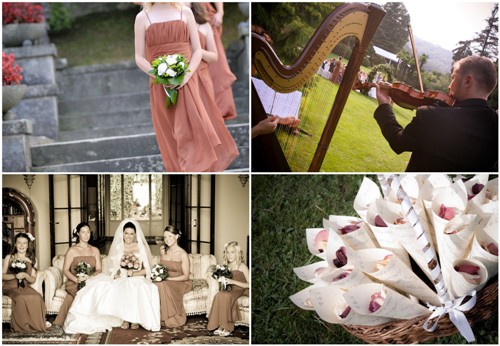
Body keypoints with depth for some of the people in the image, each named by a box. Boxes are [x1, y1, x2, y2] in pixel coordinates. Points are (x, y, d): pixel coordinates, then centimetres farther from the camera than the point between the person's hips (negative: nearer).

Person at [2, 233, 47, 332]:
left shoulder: (32, 260, 10)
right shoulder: (9, 257, 6)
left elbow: (33, 280, 6)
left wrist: (25, 275, -15)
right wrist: (15, 276, -17)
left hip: (25, 287, 2)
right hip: (10, 287, -2)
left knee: (37, 297, -31)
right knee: (21, 298, -36)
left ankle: (35, 324, -17)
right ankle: (22, 326, -22)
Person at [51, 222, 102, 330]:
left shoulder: (95, 250, 17)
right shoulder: (72, 250, 7)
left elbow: (99, 269, 8)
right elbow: (65, 270, -1)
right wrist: (76, 279, -19)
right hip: (74, 283, -3)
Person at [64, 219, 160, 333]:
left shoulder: (142, 248, 6)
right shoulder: (117, 248, 12)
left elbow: (146, 270, 3)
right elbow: (112, 268, 12)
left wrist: (132, 273, -14)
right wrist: (116, 275, -11)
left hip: (138, 279, -1)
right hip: (121, 280, 1)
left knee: (142, 289, -38)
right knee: (121, 288, -36)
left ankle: (136, 318, -27)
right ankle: (125, 318, -27)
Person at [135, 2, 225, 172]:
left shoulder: (185, 12, 7)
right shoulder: (142, 17, 5)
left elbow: (197, 50, 5)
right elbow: (139, 58, 4)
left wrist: (187, 75, -12)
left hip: (185, 82, -1)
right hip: (160, 86, 1)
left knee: (192, 129, -13)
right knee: (169, 134, 6)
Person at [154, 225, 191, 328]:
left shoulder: (182, 254, -11)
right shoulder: (163, 251, 6)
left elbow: (185, 276, -10)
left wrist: (169, 279, -18)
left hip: (181, 282, -5)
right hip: (165, 281, 5)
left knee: (163, 286, -34)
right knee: (155, 285, -30)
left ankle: (172, 319, -20)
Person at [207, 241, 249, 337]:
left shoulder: (242, 266, -5)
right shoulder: (227, 266, 12)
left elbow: (248, 284, -10)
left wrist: (233, 281, -17)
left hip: (242, 291, -5)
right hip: (231, 290, 5)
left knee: (226, 296, -32)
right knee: (219, 294, -26)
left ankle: (227, 328, -24)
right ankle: (221, 326, -24)